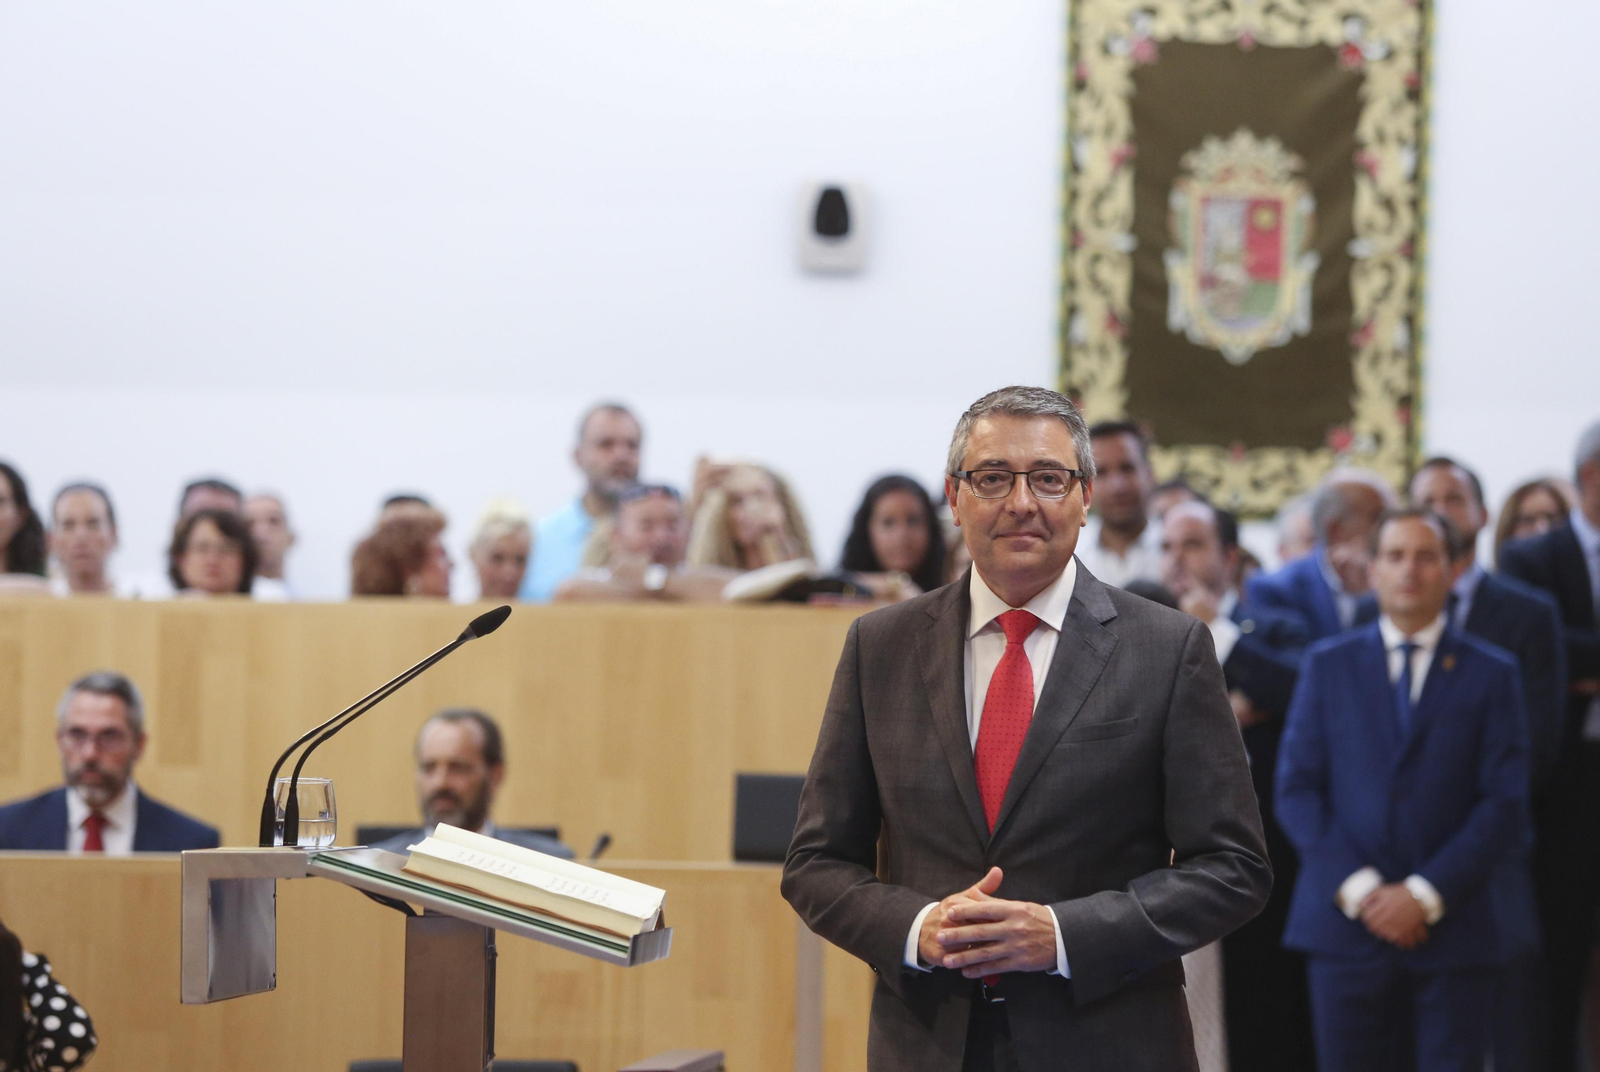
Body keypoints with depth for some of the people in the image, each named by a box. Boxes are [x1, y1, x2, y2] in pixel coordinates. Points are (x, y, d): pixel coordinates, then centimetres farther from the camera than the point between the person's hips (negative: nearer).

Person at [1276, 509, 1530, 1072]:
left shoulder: (1491, 674, 7)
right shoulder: (1328, 665, 11)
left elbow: (1506, 805, 0)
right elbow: (1295, 789, 5)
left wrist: (1426, 895, -10)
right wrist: (1356, 887, -9)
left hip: (1453, 927, -1)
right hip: (1346, 920, 1)